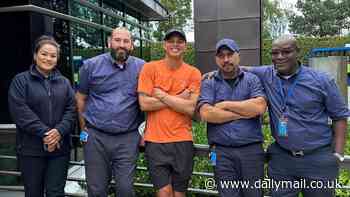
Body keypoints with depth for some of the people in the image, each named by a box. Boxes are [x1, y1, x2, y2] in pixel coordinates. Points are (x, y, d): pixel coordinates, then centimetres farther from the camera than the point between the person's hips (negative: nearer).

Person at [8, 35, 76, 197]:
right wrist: (44, 133, -18)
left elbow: (71, 109, 3)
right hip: (31, 149, -2)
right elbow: (20, 111, -11)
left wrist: (59, 131, -14)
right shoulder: (20, 80, 1)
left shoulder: (64, 82, 11)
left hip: (60, 148, 2)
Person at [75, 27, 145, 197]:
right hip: (95, 136, 1)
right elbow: (80, 98, 8)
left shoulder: (141, 67, 2)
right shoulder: (91, 65, 2)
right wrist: (84, 128, 7)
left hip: (128, 138, 0)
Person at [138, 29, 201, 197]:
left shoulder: (194, 73, 0)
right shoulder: (149, 68, -1)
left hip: (182, 141, 1)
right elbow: (144, 104, -10)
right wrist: (180, 99, -9)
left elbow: (190, 108, -10)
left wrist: (162, 95, -10)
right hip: (155, 141, -1)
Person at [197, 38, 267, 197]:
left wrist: (225, 104, -7)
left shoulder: (252, 80, 7)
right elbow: (206, 114, -12)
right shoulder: (209, 84, 4)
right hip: (222, 152, -1)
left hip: (252, 149, 1)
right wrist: (244, 113, -8)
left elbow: (259, 107, -10)